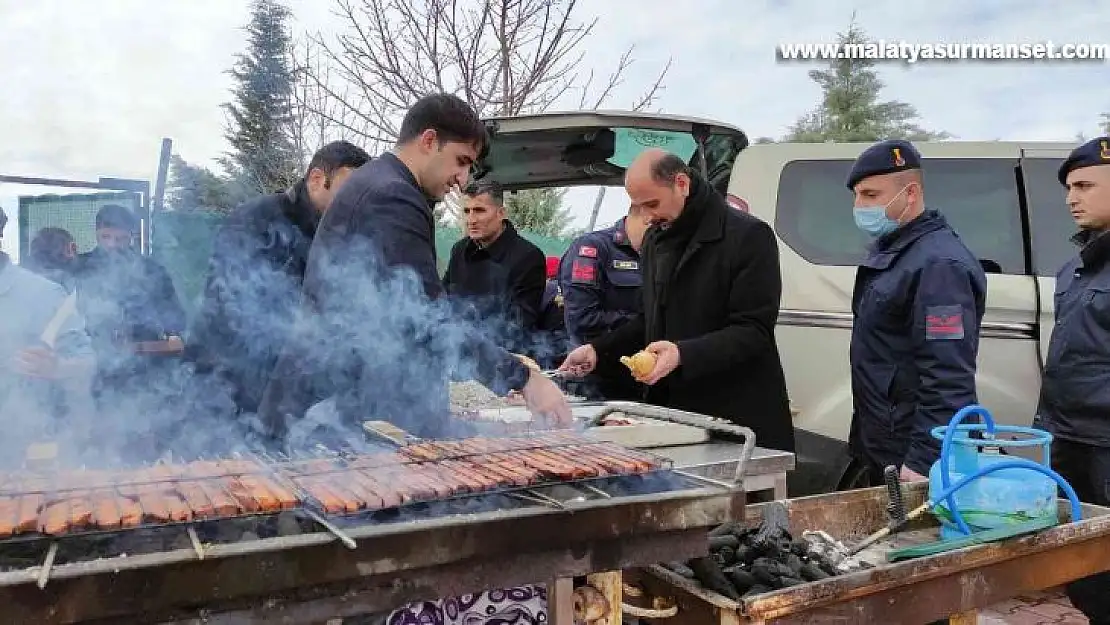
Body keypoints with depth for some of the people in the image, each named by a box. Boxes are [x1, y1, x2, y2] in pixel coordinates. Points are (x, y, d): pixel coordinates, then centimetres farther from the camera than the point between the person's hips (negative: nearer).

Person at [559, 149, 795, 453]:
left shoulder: (749, 236, -11)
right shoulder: (654, 239, 14)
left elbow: (754, 332, -17)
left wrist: (683, 354, -29)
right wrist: (598, 349, 10)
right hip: (670, 409, 6)